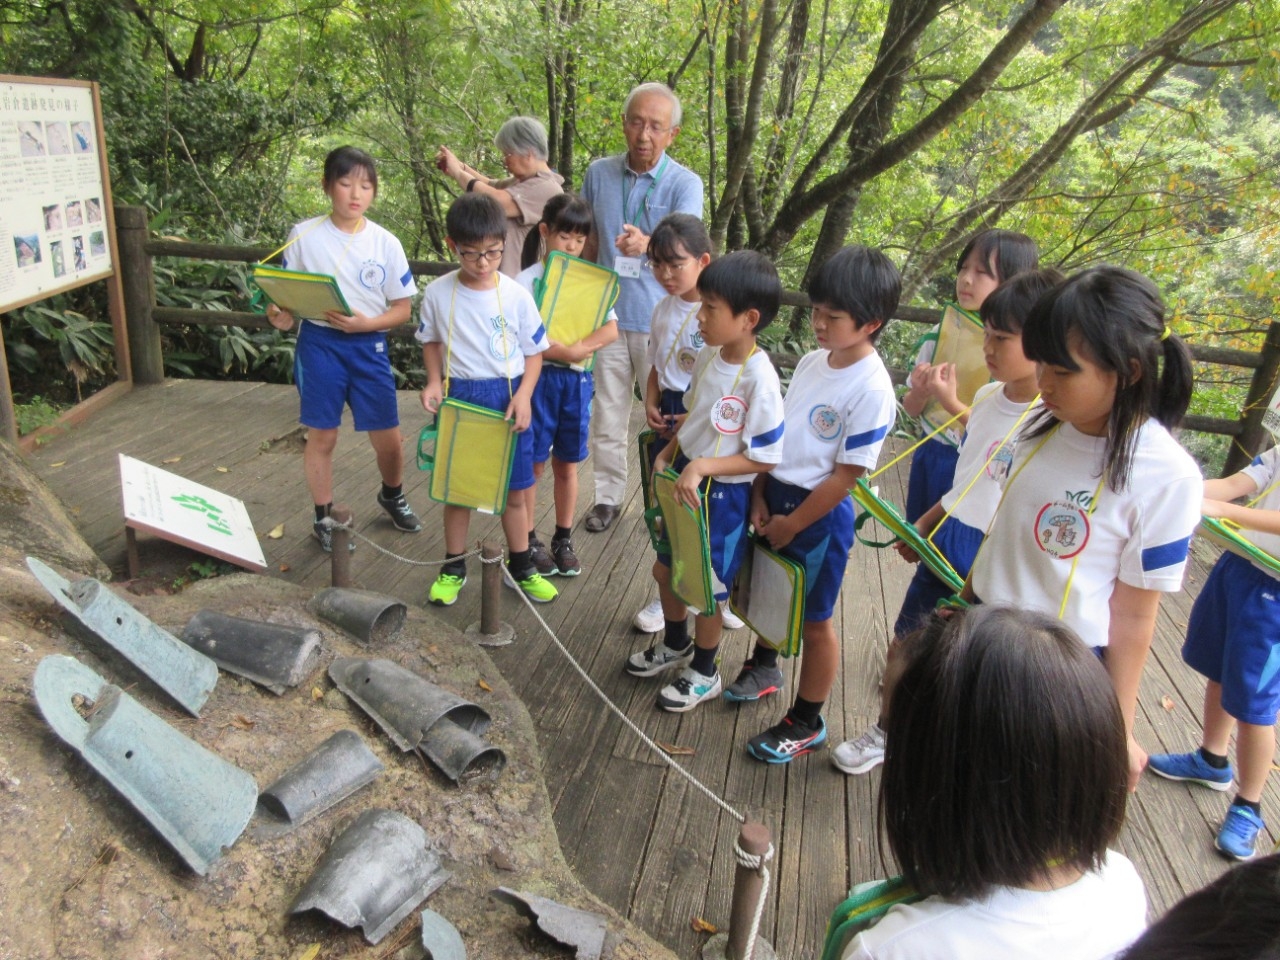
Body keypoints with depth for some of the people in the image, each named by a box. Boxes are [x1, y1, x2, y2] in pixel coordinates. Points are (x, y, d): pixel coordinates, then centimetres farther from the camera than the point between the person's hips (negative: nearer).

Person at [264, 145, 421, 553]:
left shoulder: (385, 243, -3)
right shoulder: (304, 235, -4)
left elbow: (402, 308, 1)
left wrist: (366, 322, -16)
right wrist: (281, 314, -18)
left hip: (369, 346, 1)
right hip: (319, 344, -1)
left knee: (388, 439, 6)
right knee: (321, 437, 7)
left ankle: (392, 496, 38)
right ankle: (323, 518, 26)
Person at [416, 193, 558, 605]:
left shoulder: (516, 296, -8)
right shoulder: (437, 293, -6)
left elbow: (534, 351, 0)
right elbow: (431, 341, 10)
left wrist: (523, 396, -12)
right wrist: (434, 382, -6)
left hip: (507, 399, 0)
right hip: (457, 398, 1)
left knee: (513, 492, 11)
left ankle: (521, 566, 30)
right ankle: (453, 568, 29)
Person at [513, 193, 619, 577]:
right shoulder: (528, 280, -6)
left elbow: (610, 330, -5)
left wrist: (577, 348, -20)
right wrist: (565, 352, -19)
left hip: (578, 380, 3)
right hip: (539, 377, -3)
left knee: (567, 464, 12)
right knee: (534, 463, 5)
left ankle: (563, 539, 25)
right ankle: (529, 541, 18)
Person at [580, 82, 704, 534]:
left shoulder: (686, 184, -8)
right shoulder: (599, 173, 2)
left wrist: (646, 244, -48)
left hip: (661, 321, -2)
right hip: (608, 314, 3)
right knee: (607, 416, 10)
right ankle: (608, 496, 26)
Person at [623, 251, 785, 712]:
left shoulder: (759, 379, -26)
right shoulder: (708, 356, -3)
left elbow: (764, 458, -22)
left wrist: (701, 467, -26)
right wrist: (666, 456, 1)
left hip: (720, 495, -8)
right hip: (682, 479, 8)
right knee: (665, 569, 23)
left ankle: (704, 674, 36)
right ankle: (675, 647, 50)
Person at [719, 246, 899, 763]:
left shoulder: (872, 389, -22)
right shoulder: (812, 361, 0)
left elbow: (846, 475, -20)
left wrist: (792, 524, -13)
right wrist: (760, 494, 2)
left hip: (820, 513, -7)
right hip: (776, 494, 7)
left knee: (814, 620, 9)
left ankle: (807, 722, 27)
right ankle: (763, 667, 51)